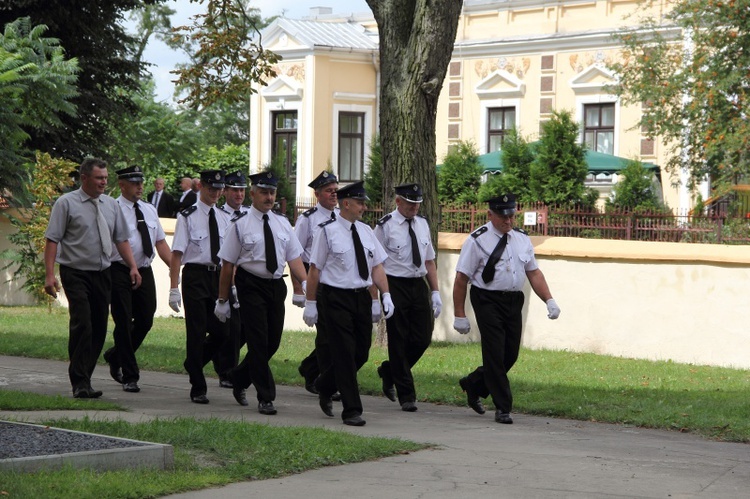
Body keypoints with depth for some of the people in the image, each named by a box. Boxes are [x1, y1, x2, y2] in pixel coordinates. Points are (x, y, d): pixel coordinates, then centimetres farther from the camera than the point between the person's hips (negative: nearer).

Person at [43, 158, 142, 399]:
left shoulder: (110, 205, 11)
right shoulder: (67, 203, -5)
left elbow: (121, 238, 15)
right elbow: (52, 240, -8)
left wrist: (133, 266, 3)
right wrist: (49, 274, -16)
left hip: (102, 273, 6)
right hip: (76, 273, -6)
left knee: (99, 327, 6)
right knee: (82, 325, -16)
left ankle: (84, 379, 16)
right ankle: (80, 384, -12)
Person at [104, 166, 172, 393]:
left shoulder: (150, 210, 13)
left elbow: (161, 242, 15)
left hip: (145, 272, 6)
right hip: (120, 271, -6)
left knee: (145, 321, 9)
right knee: (124, 323, -1)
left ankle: (115, 357, 33)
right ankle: (129, 377, 6)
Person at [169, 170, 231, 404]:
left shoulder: (224, 218, 11)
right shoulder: (188, 217, -4)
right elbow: (177, 254, -8)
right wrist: (174, 288, -13)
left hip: (219, 276, 5)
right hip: (195, 276, -5)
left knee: (222, 332, 2)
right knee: (197, 332, -2)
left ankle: (193, 364, 30)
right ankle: (198, 388, 5)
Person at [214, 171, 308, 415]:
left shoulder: (282, 223, 10)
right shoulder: (241, 224, -4)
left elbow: (294, 257, 6)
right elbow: (228, 264, -3)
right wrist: (223, 300, -4)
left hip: (276, 285, 5)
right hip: (251, 285, -5)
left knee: (273, 341, 10)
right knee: (258, 341, -7)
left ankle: (239, 378, 33)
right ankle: (265, 398, 0)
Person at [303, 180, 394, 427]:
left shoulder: (366, 231, 10)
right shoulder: (327, 232, -7)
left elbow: (376, 267, 10)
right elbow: (315, 270, -6)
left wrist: (385, 295, -2)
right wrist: (311, 304, -6)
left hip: (362, 297, 6)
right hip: (336, 298, -6)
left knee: (361, 352, 11)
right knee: (345, 353, -4)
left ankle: (325, 387, 35)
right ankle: (352, 411, 1)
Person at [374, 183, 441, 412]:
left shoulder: (422, 224, 11)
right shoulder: (385, 227, -6)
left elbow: (429, 261, 15)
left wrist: (435, 292, 9)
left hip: (419, 285, 5)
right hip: (395, 285, -5)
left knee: (423, 338, 2)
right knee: (399, 340, 0)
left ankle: (390, 370, 28)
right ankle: (406, 395, 6)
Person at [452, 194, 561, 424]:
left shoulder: (522, 239, 11)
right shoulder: (478, 240, -7)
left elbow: (534, 272, 14)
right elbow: (461, 278, -6)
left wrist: (549, 300, 0)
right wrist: (460, 315, -9)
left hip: (514, 301, 6)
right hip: (488, 302, -6)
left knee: (511, 354, 9)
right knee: (495, 353, -7)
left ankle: (473, 385, 32)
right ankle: (502, 408, 1)